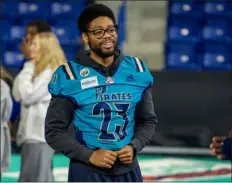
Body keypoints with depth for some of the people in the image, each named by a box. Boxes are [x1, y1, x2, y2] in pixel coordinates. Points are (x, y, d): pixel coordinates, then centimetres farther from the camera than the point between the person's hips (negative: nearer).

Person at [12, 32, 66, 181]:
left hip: (41, 133, -10)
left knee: (38, 179, -10)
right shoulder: (37, 69, 18)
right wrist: (27, 70, 4)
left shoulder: (53, 71, -11)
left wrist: (27, 70, -6)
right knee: (27, 179, 12)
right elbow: (17, 94, 10)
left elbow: (28, 95, -16)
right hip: (31, 131, 10)